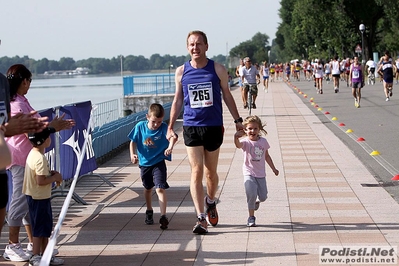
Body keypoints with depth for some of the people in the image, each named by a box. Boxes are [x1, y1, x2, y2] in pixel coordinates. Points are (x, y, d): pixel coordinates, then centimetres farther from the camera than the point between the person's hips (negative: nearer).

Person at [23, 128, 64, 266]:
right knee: (40, 228, 1)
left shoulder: (33, 153, 7)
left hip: (34, 196, 10)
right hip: (39, 197, -10)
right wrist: (55, 177, -13)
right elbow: (41, 181, -27)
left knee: (46, 226, 17)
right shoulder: (40, 158, -24)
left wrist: (50, 173, 6)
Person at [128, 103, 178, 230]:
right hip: (144, 163, 4)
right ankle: (149, 211, 42)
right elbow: (133, 142, 2)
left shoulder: (164, 128, -18)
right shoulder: (140, 126, -10)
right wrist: (133, 154, -15)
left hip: (158, 163, -4)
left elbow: (173, 136, -37)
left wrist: (170, 146, -58)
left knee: (160, 188, -17)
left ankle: (163, 216, -18)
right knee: (148, 188, 21)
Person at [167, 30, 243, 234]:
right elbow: (177, 100, 10)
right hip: (191, 127, 0)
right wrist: (170, 127, 6)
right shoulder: (181, 72, 3)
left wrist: (237, 120, 10)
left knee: (211, 172, 11)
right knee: (196, 171, -7)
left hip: (214, 127, 0)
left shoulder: (217, 69, 0)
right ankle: (201, 218, -7)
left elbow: (226, 95, 10)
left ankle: (210, 202, 40)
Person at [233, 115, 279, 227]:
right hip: (249, 173, -4)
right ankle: (251, 217, -1)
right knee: (252, 195, -19)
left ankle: (257, 200, 44)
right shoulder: (245, 142, -11)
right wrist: (236, 137, -58)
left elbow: (266, 156, 15)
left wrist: (273, 168, 20)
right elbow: (238, 145, -36)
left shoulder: (263, 141, 1)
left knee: (263, 197, 6)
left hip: (261, 174, 4)